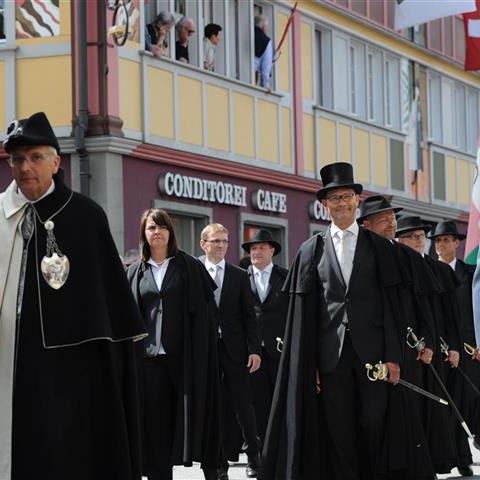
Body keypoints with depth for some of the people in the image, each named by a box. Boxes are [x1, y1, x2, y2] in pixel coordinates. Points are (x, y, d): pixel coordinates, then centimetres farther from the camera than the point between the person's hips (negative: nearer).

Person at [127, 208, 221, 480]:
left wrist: (201, 353, -8)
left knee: (193, 414, -1)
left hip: (186, 355, -2)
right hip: (149, 355, 2)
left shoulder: (190, 267, 4)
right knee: (156, 421, 2)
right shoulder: (137, 272, 13)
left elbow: (203, 311, 0)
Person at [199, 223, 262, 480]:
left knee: (243, 407, 3)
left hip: (234, 349, 1)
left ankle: (253, 456, 16)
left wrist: (254, 349, -3)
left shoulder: (239, 276, 6)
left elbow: (249, 316, 5)